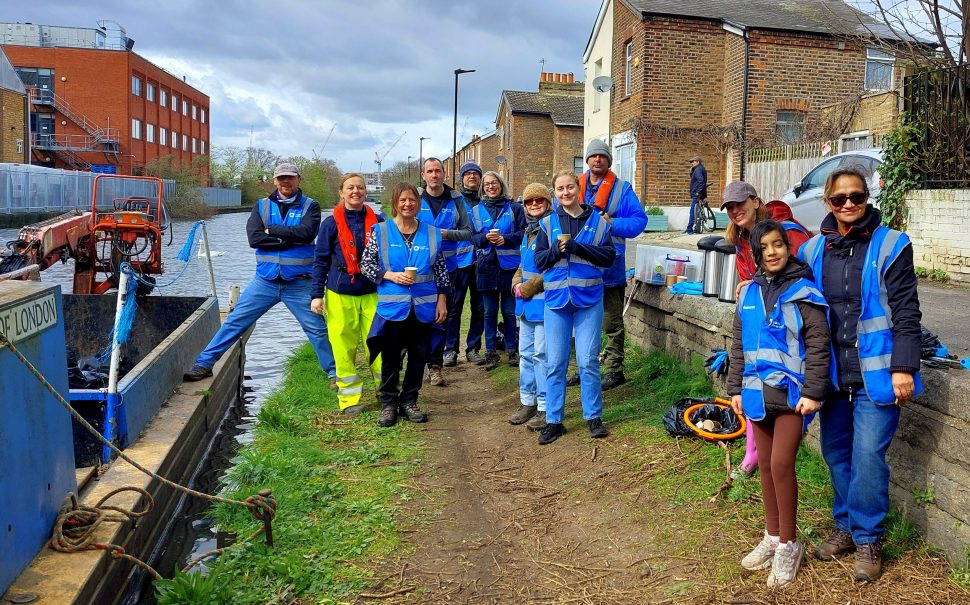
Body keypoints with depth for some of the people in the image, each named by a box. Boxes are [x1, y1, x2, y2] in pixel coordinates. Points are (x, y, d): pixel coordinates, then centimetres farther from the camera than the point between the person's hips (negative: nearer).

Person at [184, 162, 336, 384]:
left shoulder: (310, 206, 1)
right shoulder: (262, 206, 7)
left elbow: (306, 232, -19)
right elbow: (254, 238, -9)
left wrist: (271, 230, -12)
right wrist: (291, 240, -14)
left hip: (298, 283, -2)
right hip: (265, 280, 2)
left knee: (317, 329, 2)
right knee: (234, 321, 3)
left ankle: (334, 372, 15)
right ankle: (204, 364, 12)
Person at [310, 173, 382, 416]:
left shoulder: (377, 221, 4)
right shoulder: (331, 223, 0)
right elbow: (321, 261, 2)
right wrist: (316, 294, -4)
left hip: (372, 293, 1)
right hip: (340, 295, -1)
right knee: (344, 346, 2)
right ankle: (350, 398, 14)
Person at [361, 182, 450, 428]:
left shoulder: (432, 233, 5)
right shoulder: (380, 231, -1)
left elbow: (441, 270, 8)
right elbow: (365, 264, 1)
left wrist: (442, 301, 5)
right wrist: (390, 275, -13)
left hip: (423, 306, 2)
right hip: (392, 306, -2)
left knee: (419, 356, 8)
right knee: (391, 357, 5)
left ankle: (409, 401, 24)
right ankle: (388, 404, 19)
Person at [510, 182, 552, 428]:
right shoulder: (528, 231, 16)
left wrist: (528, 288, -14)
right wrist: (517, 284, 4)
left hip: (544, 302, -9)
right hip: (526, 304, 9)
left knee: (541, 354, -4)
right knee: (526, 353, 15)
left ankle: (545, 407, 6)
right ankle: (527, 401, 27)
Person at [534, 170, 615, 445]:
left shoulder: (597, 221, 3)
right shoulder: (548, 223, 7)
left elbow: (609, 257, -5)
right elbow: (539, 261, 4)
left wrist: (576, 247, -15)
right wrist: (556, 250, -15)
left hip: (589, 299, -1)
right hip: (556, 299, 1)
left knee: (588, 361, 1)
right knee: (554, 363, 4)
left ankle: (593, 417, 16)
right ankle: (553, 421, 13)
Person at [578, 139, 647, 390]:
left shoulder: (621, 189, -2)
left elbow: (639, 219, -6)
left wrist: (612, 224, -18)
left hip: (609, 267, -5)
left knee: (612, 322, 3)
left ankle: (613, 370, 12)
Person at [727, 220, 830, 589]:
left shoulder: (803, 292, -8)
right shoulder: (750, 294, 9)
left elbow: (818, 346, -10)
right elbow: (739, 345, 14)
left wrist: (812, 392, -15)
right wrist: (736, 388, 12)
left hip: (791, 392, -6)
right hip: (758, 392, 6)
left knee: (781, 464, -9)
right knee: (766, 465, 13)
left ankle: (788, 545, 9)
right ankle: (772, 537, 28)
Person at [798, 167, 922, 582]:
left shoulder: (890, 246, -6)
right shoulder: (814, 250, 6)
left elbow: (907, 312, -8)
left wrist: (903, 368, -11)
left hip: (875, 373, -5)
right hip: (833, 373, 5)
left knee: (867, 458, -4)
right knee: (835, 450, 13)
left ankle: (868, 539, 15)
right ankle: (846, 526, 31)